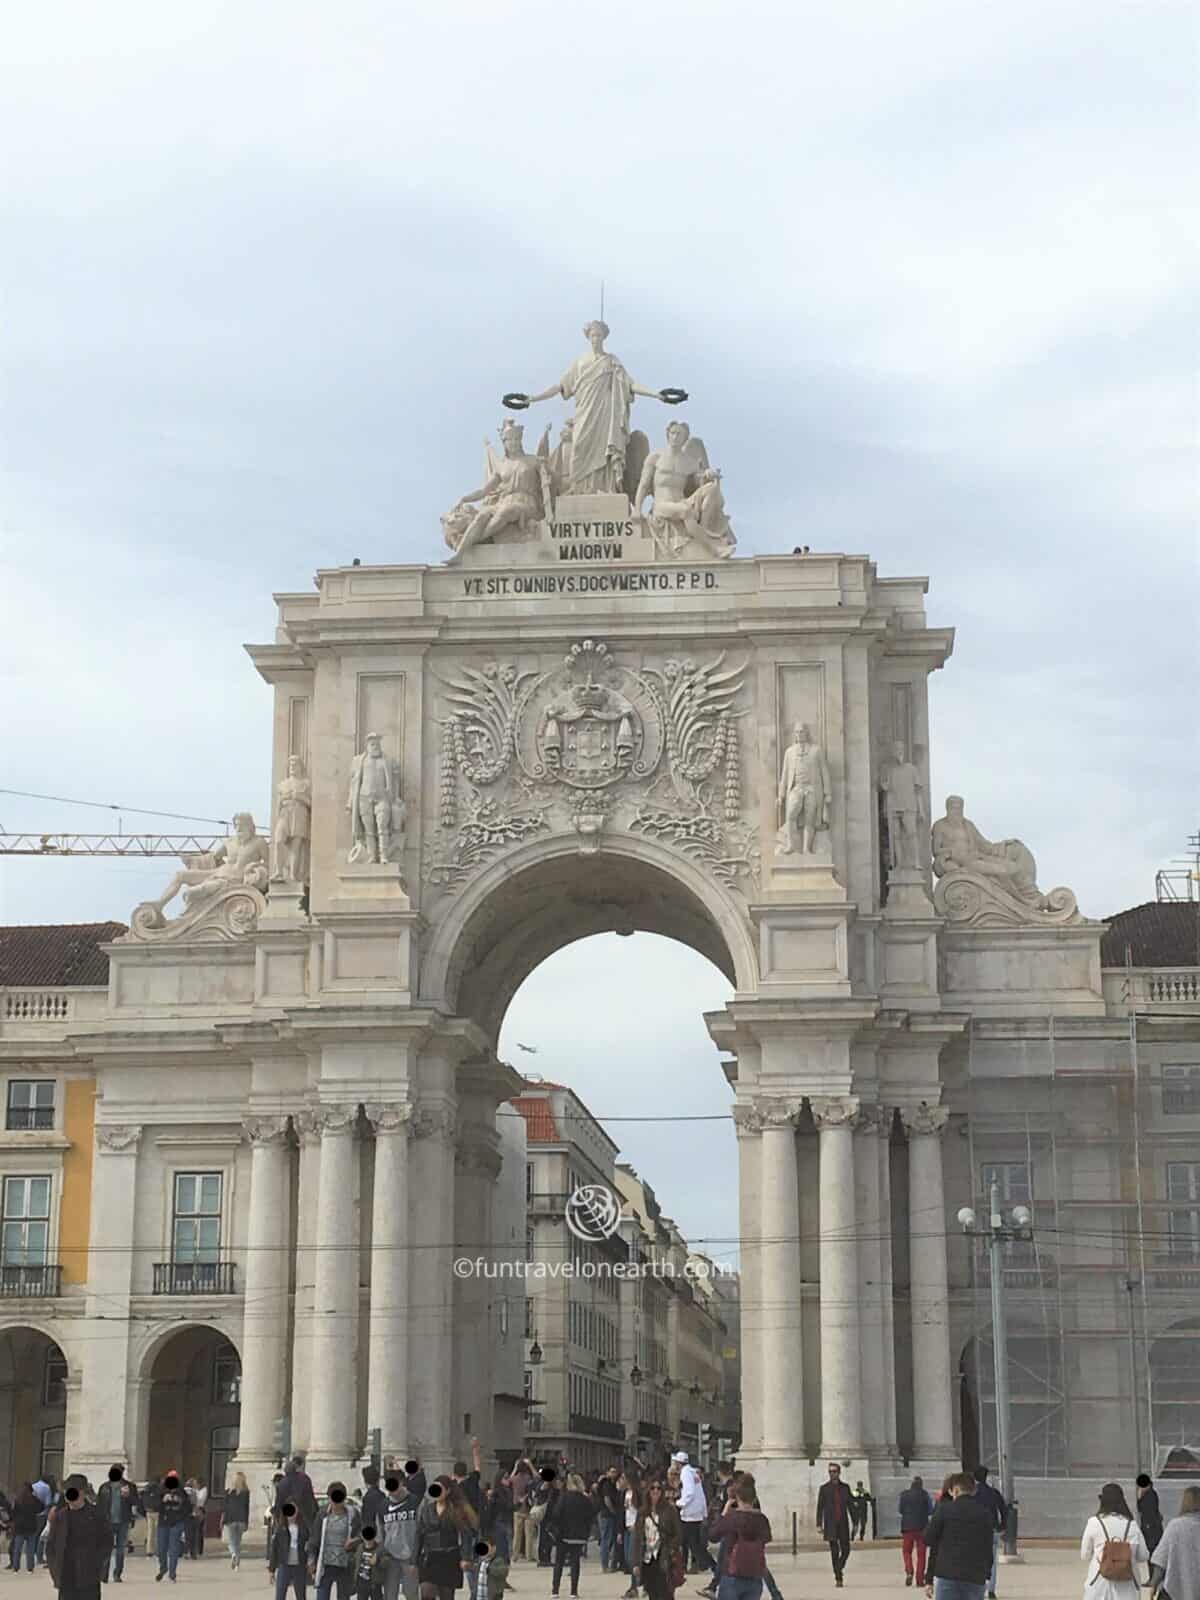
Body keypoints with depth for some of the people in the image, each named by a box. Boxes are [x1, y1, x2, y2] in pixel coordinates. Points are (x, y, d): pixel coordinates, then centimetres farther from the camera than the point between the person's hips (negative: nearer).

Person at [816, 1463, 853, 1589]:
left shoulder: (845, 1487, 7)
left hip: (843, 1523, 2)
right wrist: (819, 1524, -6)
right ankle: (838, 1578, 4)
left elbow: (850, 1505, 10)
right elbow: (820, 1507, 1)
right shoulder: (824, 1488, 1)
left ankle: (838, 1569, 25)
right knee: (834, 1552, -2)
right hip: (831, 1525, -2)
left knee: (846, 1550, -1)